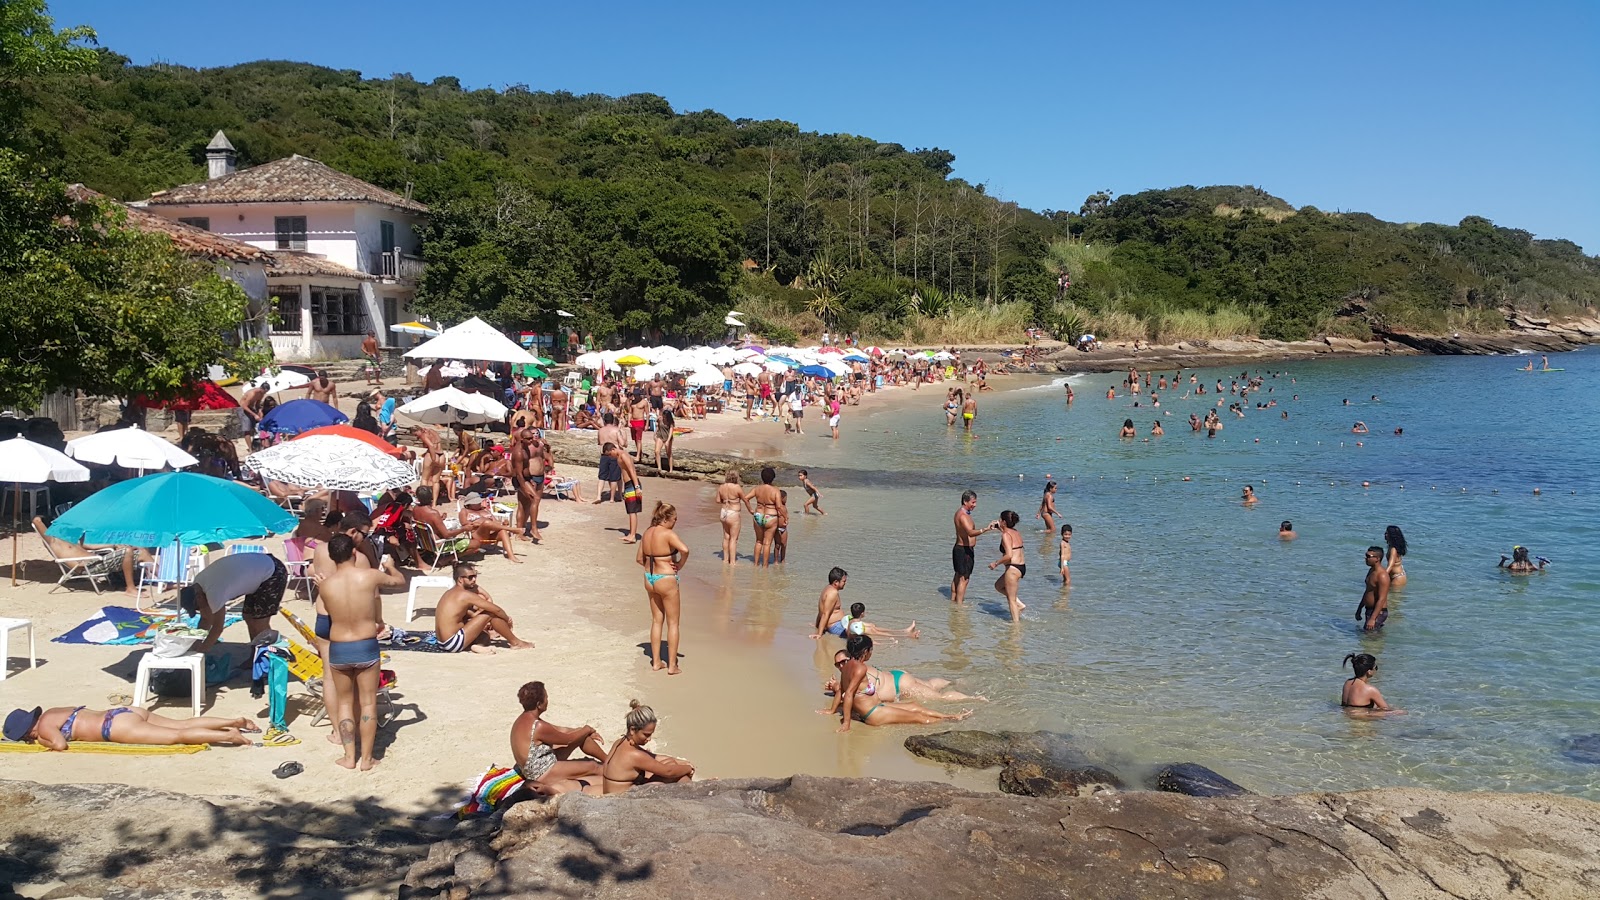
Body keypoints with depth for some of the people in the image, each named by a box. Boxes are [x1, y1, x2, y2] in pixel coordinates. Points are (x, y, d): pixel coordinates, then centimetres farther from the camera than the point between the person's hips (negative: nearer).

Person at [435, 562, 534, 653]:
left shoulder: (450, 593, 13)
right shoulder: (465, 595, -14)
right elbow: (496, 609, -10)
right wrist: (507, 619, 7)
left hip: (443, 643, 10)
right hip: (454, 643, -10)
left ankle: (477, 645, 9)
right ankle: (516, 643, 7)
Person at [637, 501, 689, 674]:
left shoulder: (647, 532, 4)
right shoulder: (668, 534, -19)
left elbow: (639, 558, 12)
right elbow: (684, 550, -35)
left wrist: (653, 567, 9)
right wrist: (680, 565, -18)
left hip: (649, 579, 7)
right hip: (666, 580, -7)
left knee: (656, 620, 18)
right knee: (673, 623, 5)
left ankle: (656, 662, 23)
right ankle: (672, 665, 8)